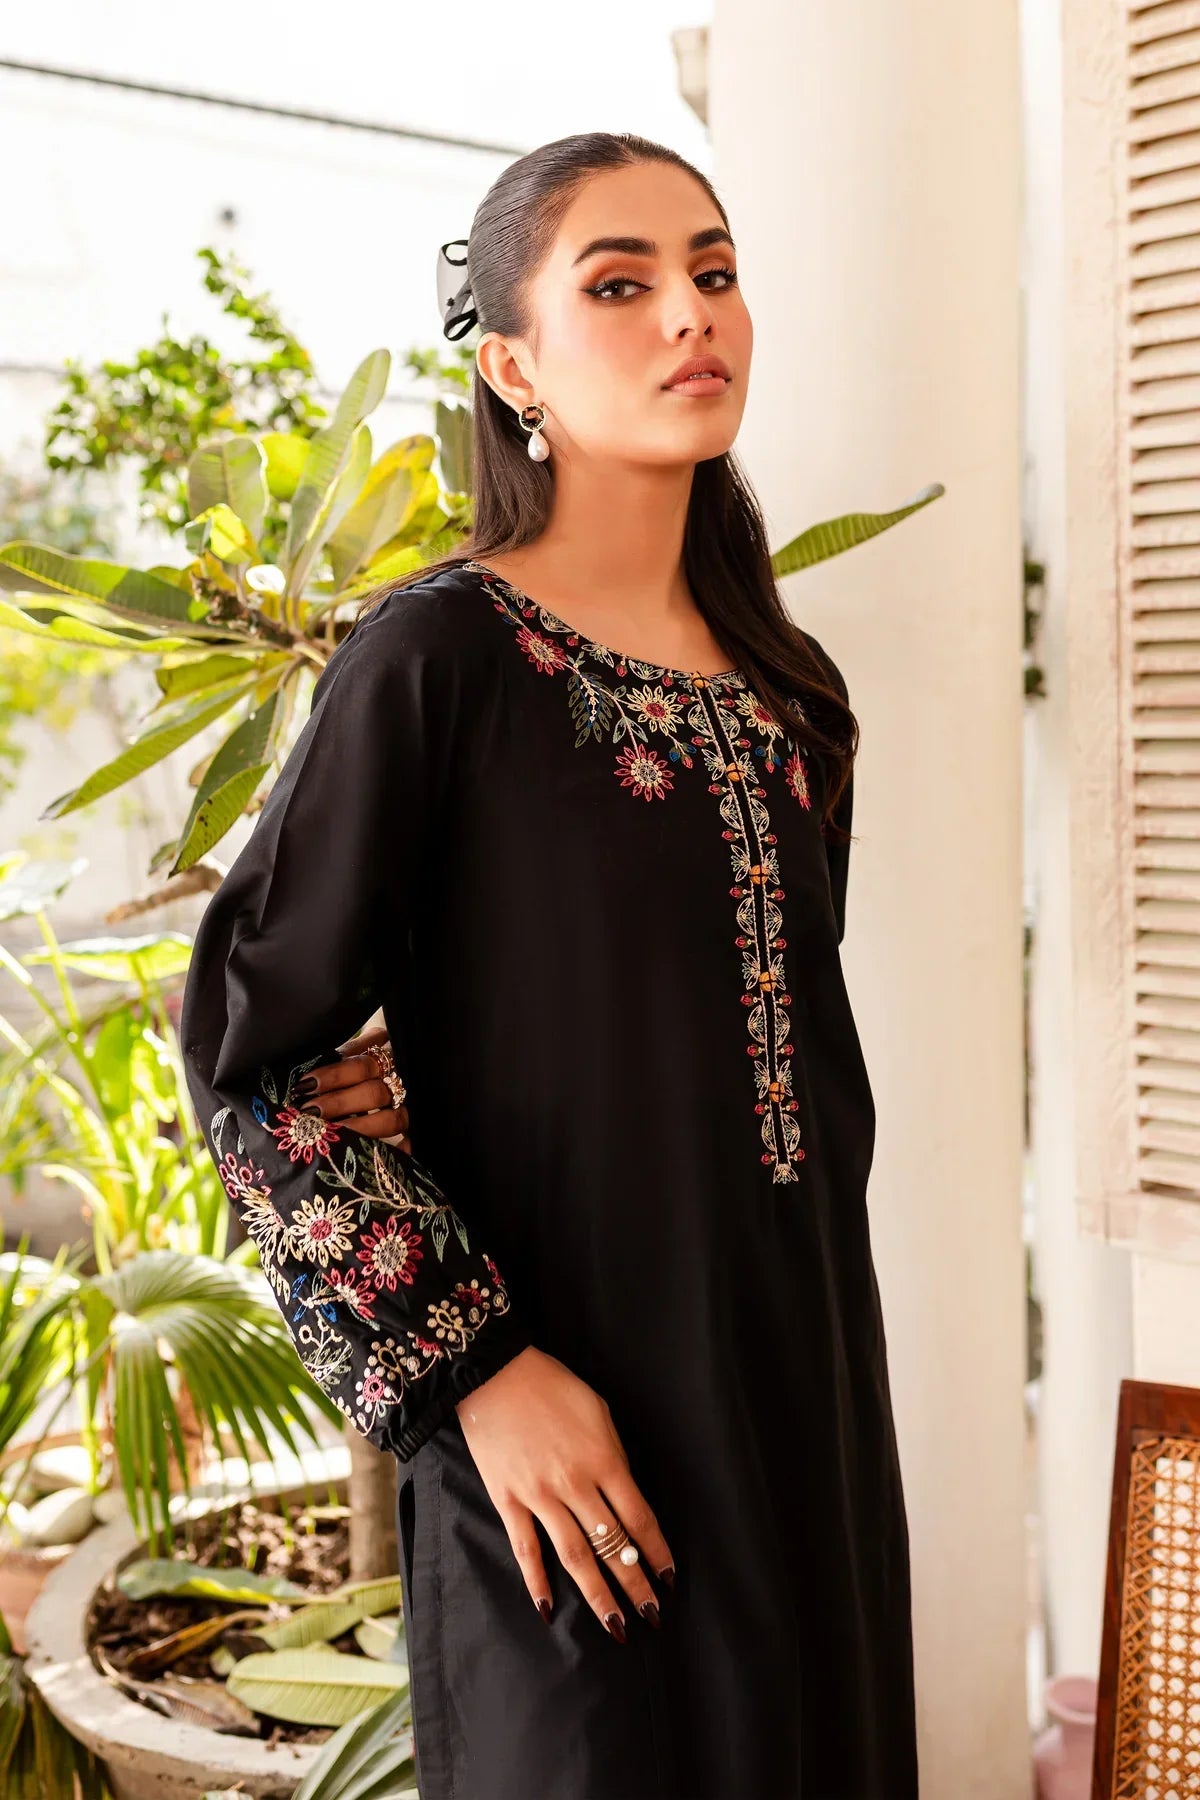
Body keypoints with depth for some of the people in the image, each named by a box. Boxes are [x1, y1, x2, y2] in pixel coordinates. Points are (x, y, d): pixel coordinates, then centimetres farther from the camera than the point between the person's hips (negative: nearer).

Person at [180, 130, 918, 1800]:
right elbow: (250, 1039, -12)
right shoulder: (440, 654, -10)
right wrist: (472, 1367, -15)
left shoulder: (792, 686, 7)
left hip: (808, 1406, 6)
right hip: (569, 1423, -5)